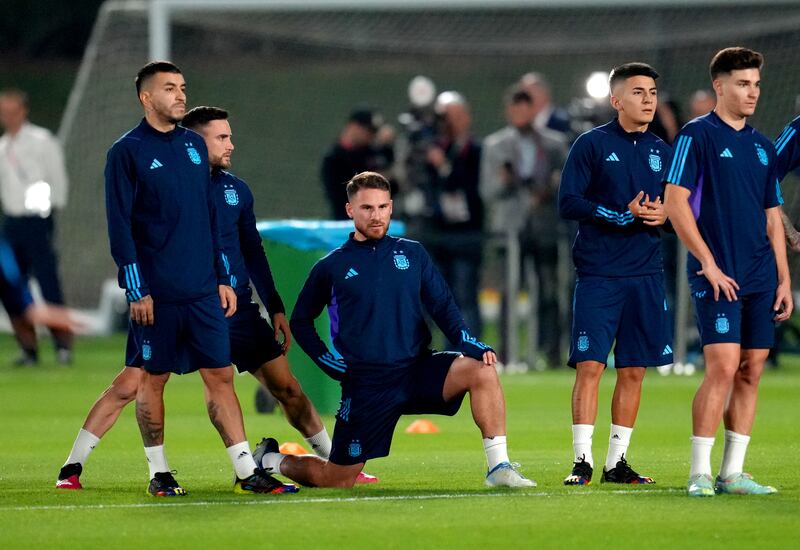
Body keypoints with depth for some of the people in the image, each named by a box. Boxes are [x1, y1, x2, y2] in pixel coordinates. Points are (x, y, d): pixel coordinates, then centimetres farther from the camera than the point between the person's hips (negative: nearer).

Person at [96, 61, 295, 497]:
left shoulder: (194, 146, 13)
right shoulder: (127, 152, -5)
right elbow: (120, 227, -8)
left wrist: (224, 278, 13)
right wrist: (137, 291, -12)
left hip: (203, 292, 5)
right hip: (157, 295, -5)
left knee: (220, 375, 2)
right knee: (153, 378, 3)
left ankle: (246, 472, 1)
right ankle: (159, 473, 12)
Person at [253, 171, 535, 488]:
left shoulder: (412, 254, 10)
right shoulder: (331, 268, 4)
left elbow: (442, 306, 6)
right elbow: (300, 322, 14)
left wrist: (470, 343, -12)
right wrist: (331, 364, 0)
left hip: (419, 370, 2)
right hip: (366, 386, -2)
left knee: (481, 370, -25)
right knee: (336, 481, -3)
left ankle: (499, 467, -21)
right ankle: (272, 460, 27)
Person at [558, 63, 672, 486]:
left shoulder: (661, 151, 12)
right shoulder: (592, 145, -2)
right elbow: (568, 203, -8)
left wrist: (664, 214, -5)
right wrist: (623, 215, -15)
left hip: (646, 275, 5)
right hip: (598, 273, -5)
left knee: (633, 371, 5)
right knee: (589, 365, -9)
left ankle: (617, 461, 12)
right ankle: (582, 460, -6)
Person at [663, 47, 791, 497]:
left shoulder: (763, 147, 16)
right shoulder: (698, 135, -3)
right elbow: (675, 202, -9)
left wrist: (784, 280, 12)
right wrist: (708, 263, -14)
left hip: (760, 278, 6)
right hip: (719, 276, -6)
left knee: (751, 372, 4)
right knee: (723, 367, -13)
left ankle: (733, 472, 9)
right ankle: (700, 473, -8)